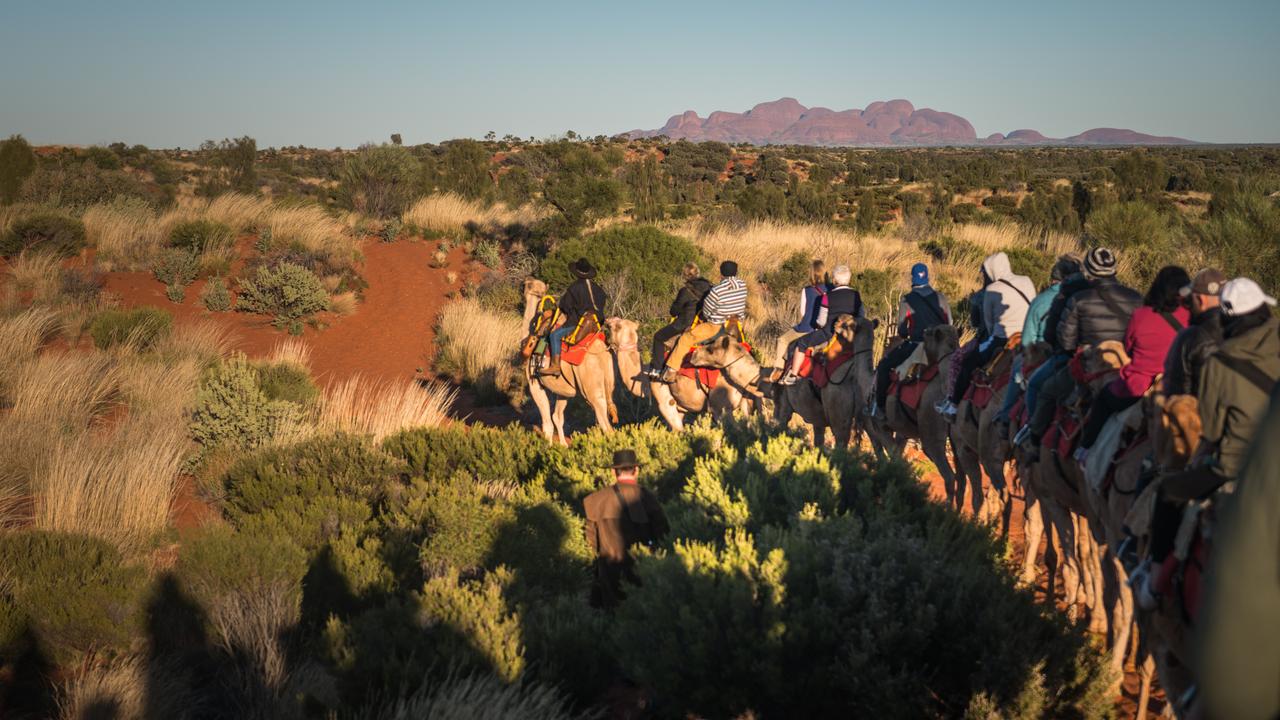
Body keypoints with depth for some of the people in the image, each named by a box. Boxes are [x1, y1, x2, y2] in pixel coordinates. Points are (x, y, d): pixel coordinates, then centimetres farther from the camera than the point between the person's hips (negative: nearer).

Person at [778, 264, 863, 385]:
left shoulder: (828, 297, -10)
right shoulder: (856, 296, 1)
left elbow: (821, 322, -7)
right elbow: (860, 316, 9)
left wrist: (818, 324, 14)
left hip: (829, 333, -5)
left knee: (801, 344, 9)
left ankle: (793, 376, 7)